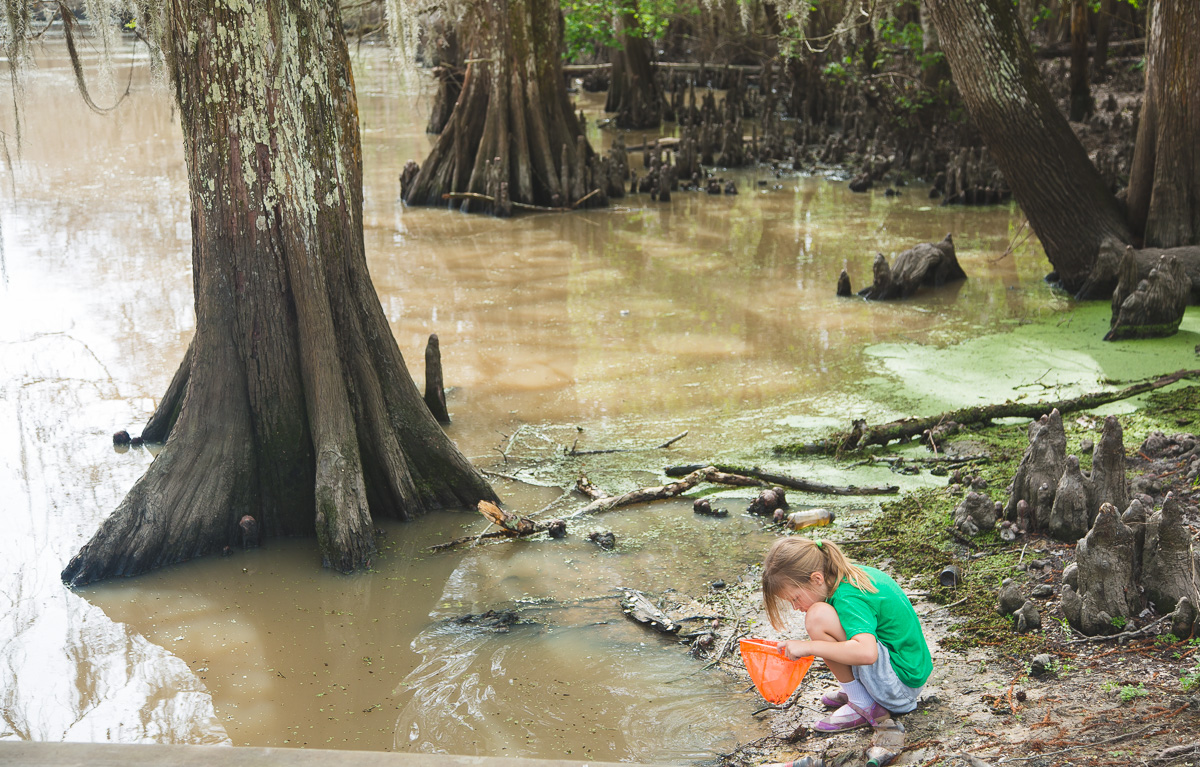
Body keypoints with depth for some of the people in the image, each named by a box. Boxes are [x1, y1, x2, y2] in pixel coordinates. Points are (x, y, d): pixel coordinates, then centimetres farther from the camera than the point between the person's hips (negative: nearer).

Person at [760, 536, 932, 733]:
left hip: (903, 684, -10)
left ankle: (864, 707, -12)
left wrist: (809, 647, -31)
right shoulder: (852, 574, 4)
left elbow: (866, 653, -40)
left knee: (818, 617, -24)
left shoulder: (847, 599, -24)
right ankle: (856, 691, 11)